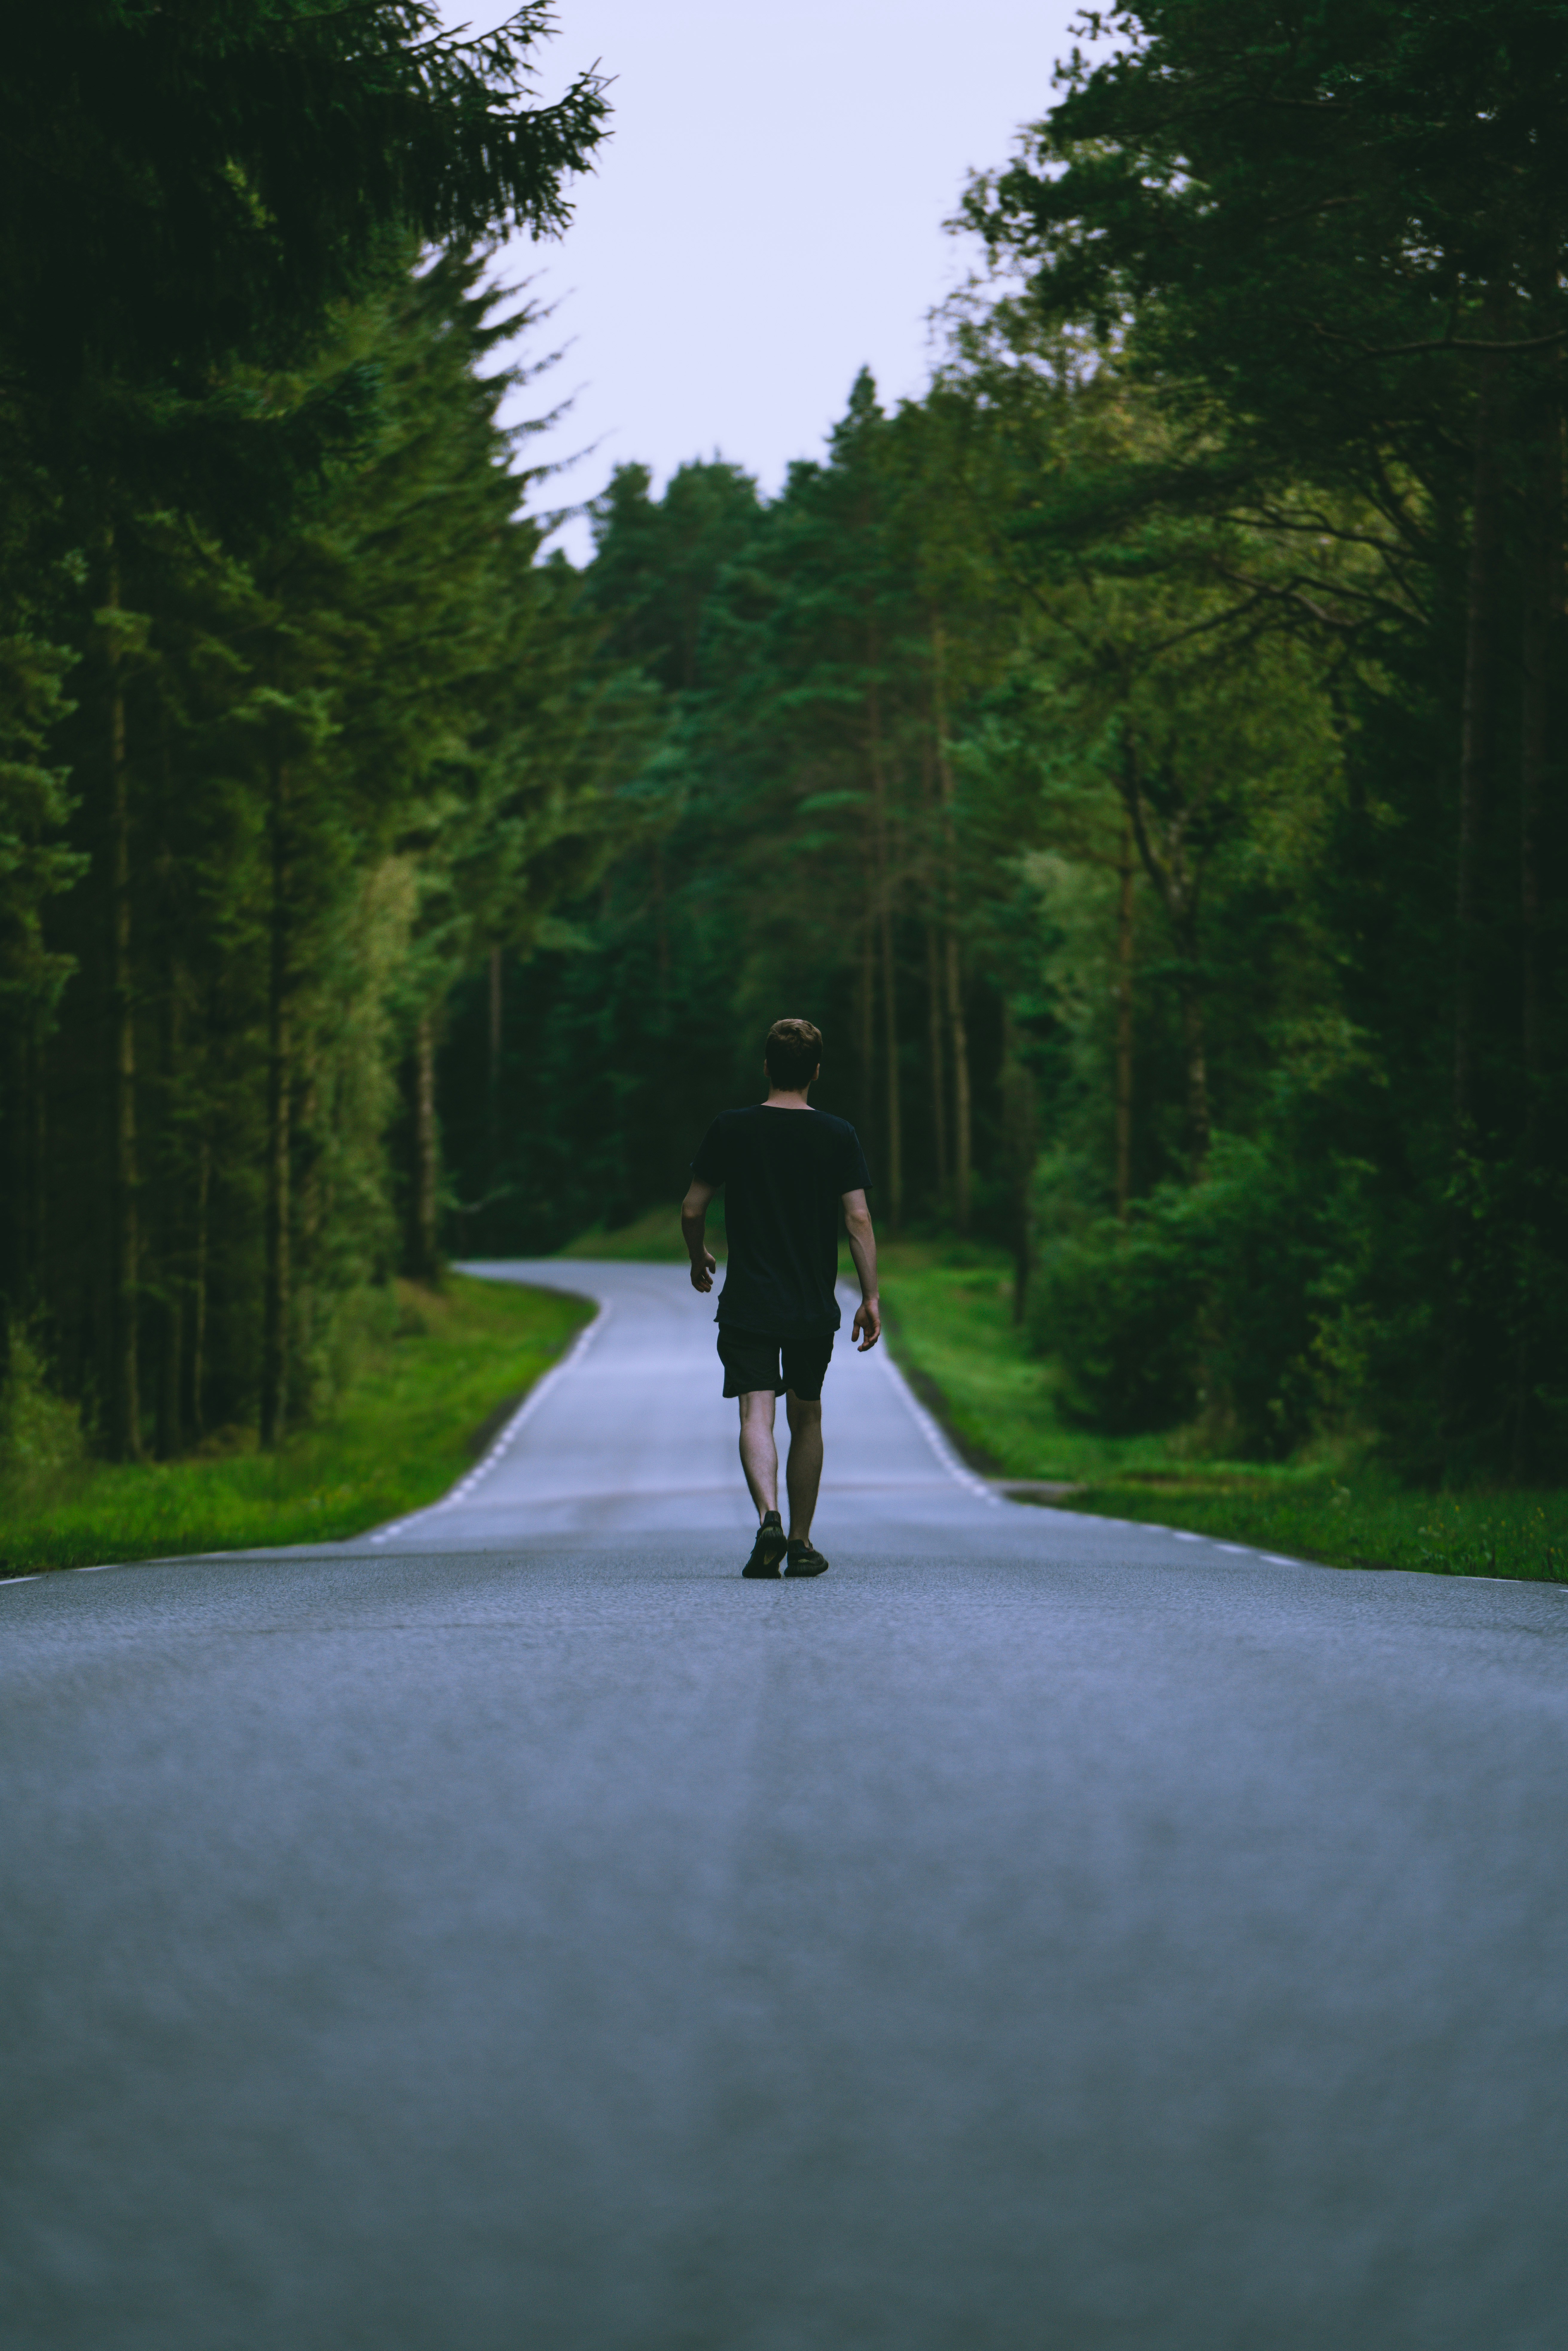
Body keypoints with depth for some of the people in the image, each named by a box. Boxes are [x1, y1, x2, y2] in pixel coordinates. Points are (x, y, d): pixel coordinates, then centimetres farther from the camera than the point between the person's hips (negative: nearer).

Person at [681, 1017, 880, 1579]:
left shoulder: (731, 1129, -2)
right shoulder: (838, 1136, -3)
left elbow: (692, 1209, 1)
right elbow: (858, 1220, -7)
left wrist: (698, 1259, 20)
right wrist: (870, 1297, -1)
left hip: (747, 1302, -1)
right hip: (815, 1308, 1)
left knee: (757, 1413, -7)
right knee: (806, 1417, 16)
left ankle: (769, 1517, -31)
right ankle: (802, 1543, 21)